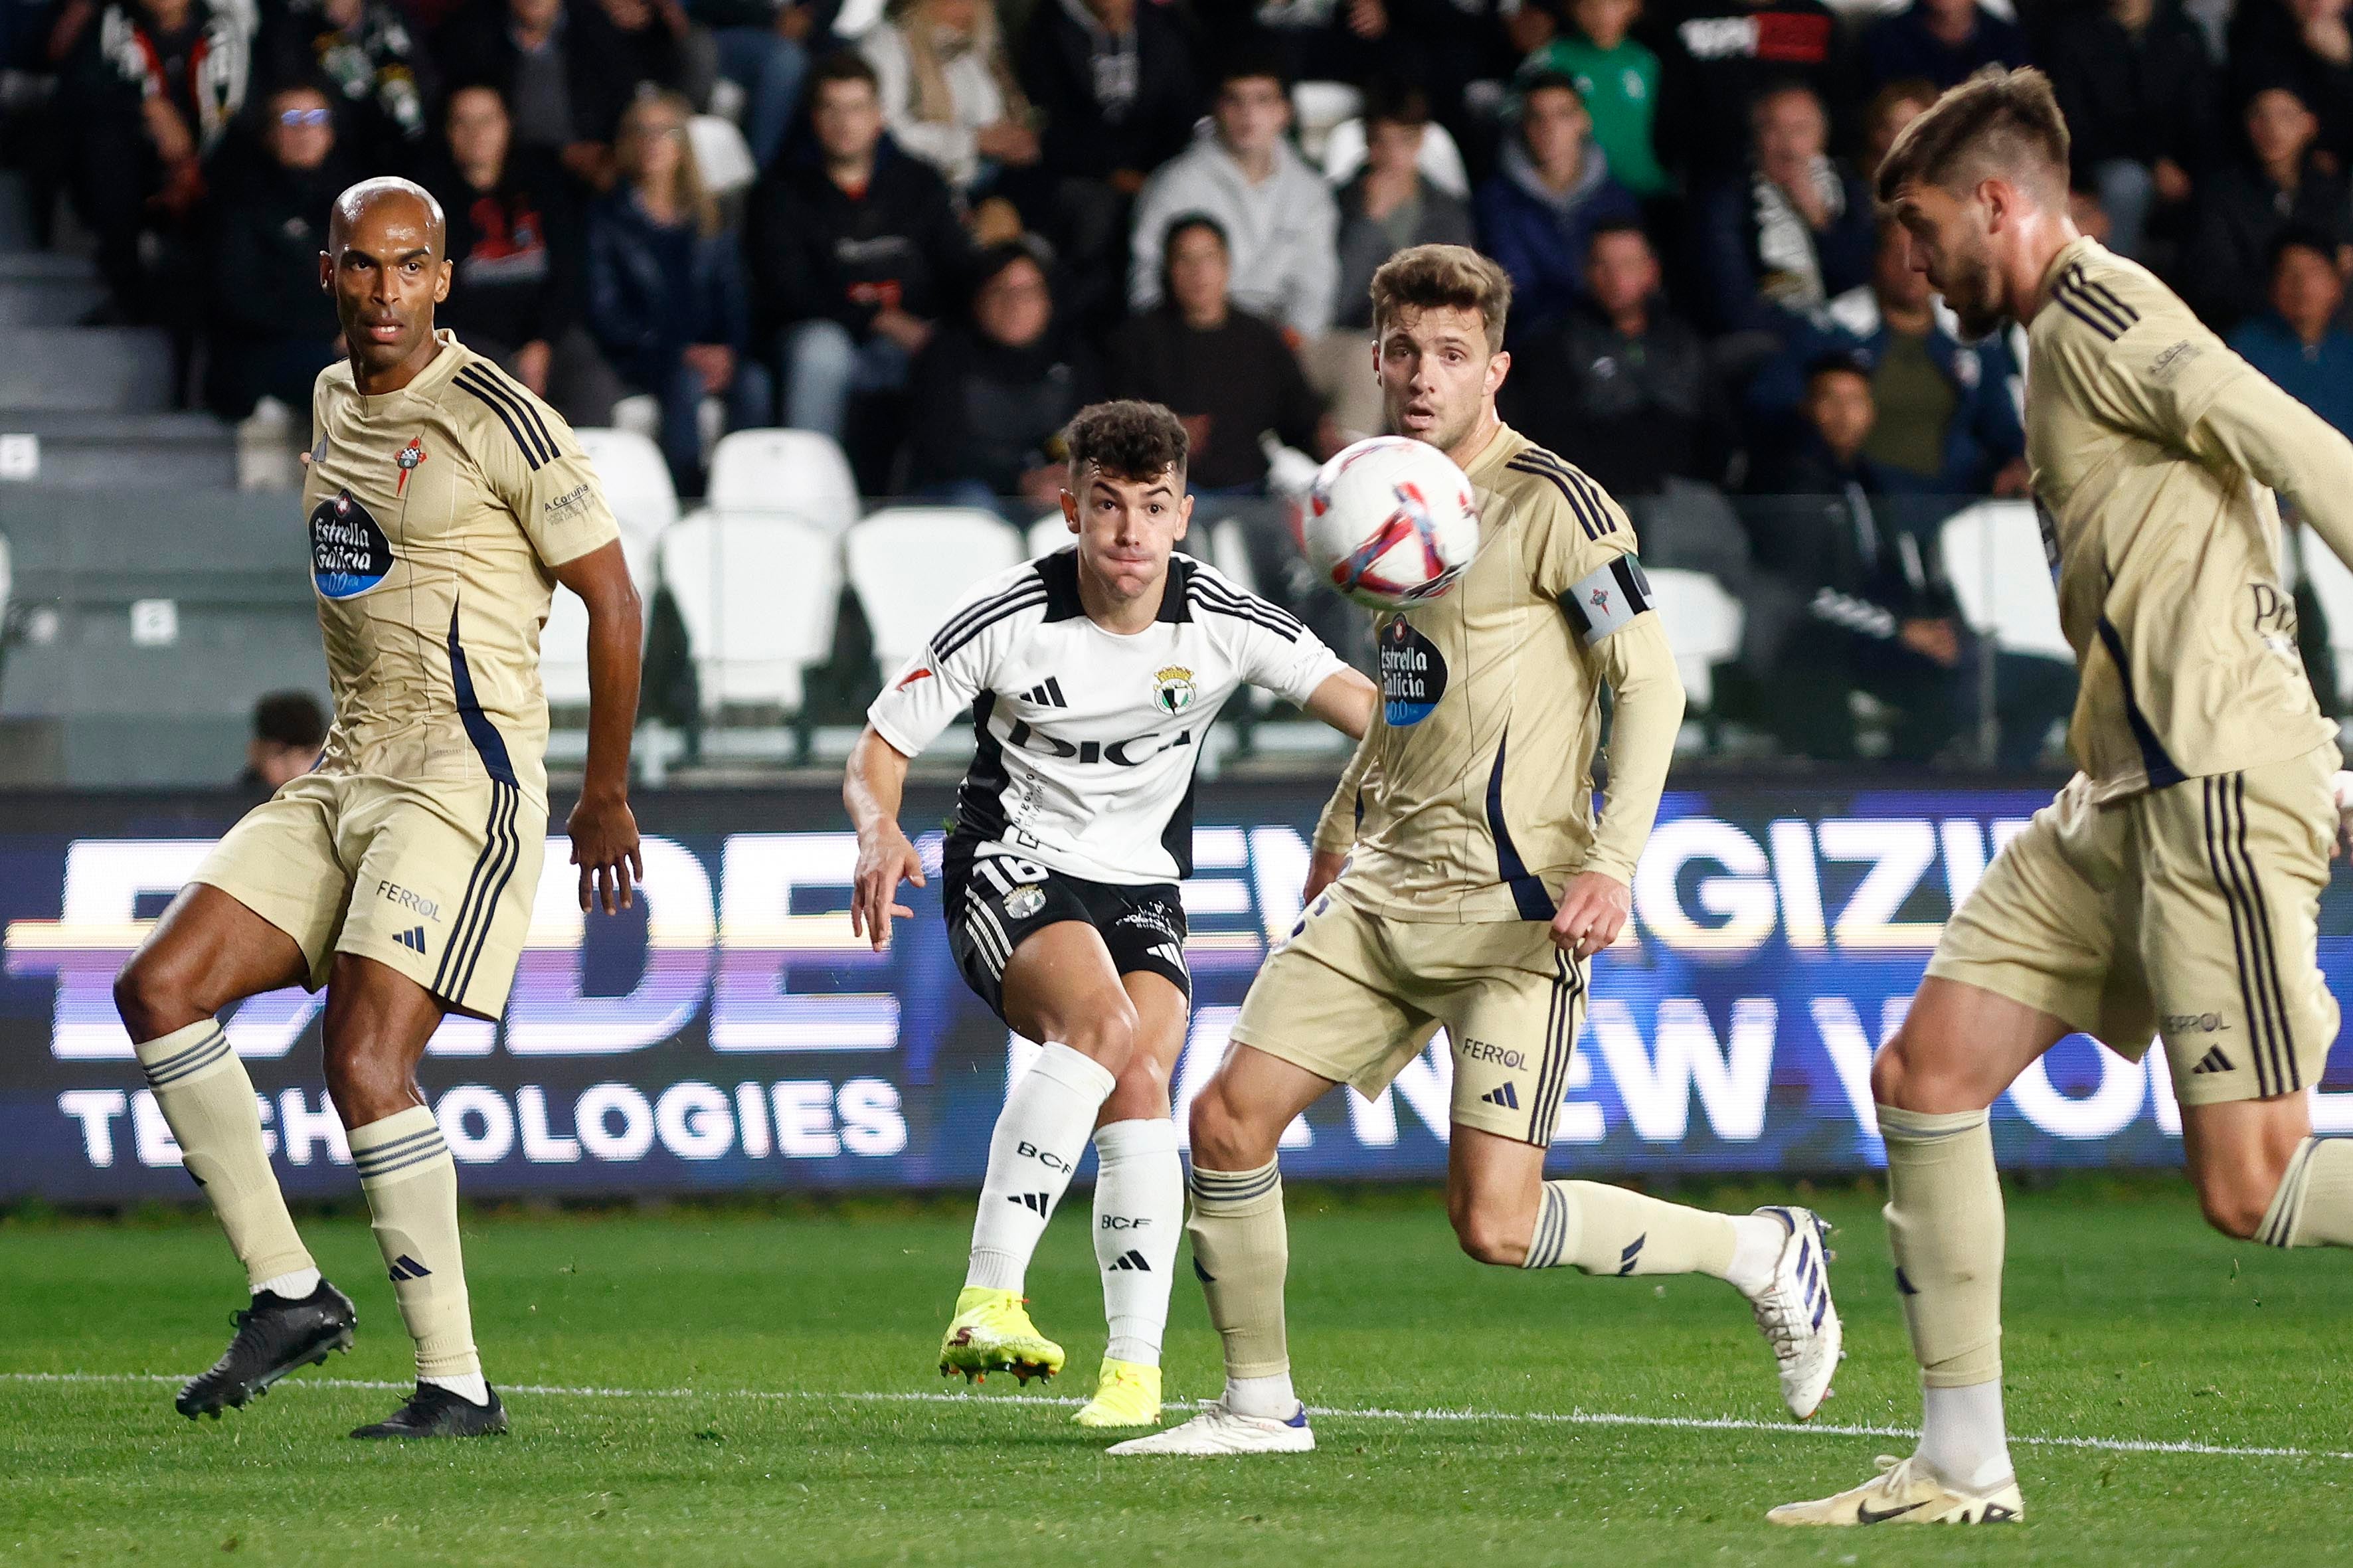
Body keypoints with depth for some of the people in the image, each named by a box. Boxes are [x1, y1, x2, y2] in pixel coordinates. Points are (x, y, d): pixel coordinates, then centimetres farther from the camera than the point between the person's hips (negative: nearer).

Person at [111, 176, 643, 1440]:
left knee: (366, 1064, -18)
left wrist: (606, 800, 0)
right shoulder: (330, 403, 14)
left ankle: (456, 1383, -11)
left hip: (465, 780, -8)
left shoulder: (498, 420, -10)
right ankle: (289, 1290, 1)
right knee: (159, 988, -6)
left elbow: (612, 602, -5)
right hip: (345, 773, 8)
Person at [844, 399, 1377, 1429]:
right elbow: (877, 754, -5)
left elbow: (1376, 713, -11)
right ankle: (988, 1301, -38)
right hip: (1012, 869, -3)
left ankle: (1134, 1370, -16)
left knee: (1138, 1083, -22)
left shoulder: (1227, 625, -7)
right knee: (1101, 1021, -33)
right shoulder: (1003, 621, -13)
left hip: (1143, 889, 3)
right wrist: (881, 834, -27)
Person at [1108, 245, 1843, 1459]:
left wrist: (1612, 861, -20)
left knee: (1494, 1224, -12)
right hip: (1383, 891, 7)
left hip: (1512, 904, -7)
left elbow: (1649, 677, -11)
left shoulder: (1550, 504, -10)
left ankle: (1765, 1255, 9)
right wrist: (1342, 827, 26)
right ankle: (1259, 1405, 13)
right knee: (1228, 1120, -3)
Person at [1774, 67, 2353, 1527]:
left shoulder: (2096, 312, -9)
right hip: (2126, 793, 10)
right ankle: (1963, 1466, 9)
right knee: (1927, 1075, 5)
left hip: (2218, 780, -10)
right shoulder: (2073, 333, 21)